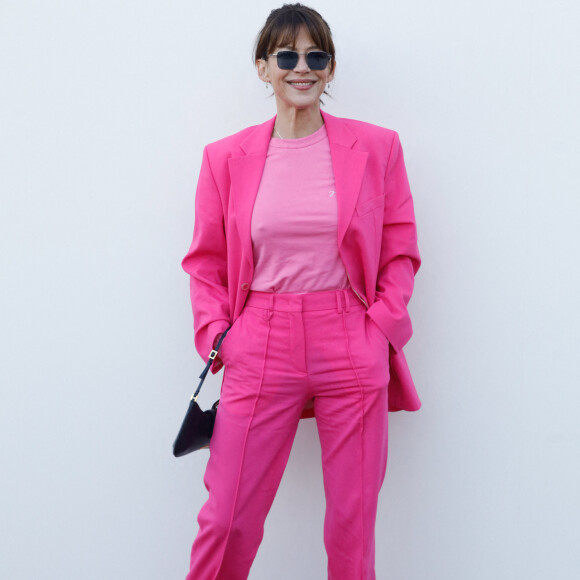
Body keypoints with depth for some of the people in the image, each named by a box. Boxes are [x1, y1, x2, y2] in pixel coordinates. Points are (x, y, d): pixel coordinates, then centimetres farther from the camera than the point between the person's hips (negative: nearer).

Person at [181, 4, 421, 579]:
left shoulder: (375, 148, 4)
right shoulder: (227, 157, 5)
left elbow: (400, 251, 8)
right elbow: (206, 261, 11)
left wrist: (380, 327, -4)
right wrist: (216, 334, -2)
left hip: (352, 352, 0)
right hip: (261, 352, 0)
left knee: (353, 522, 9)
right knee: (226, 519, 4)